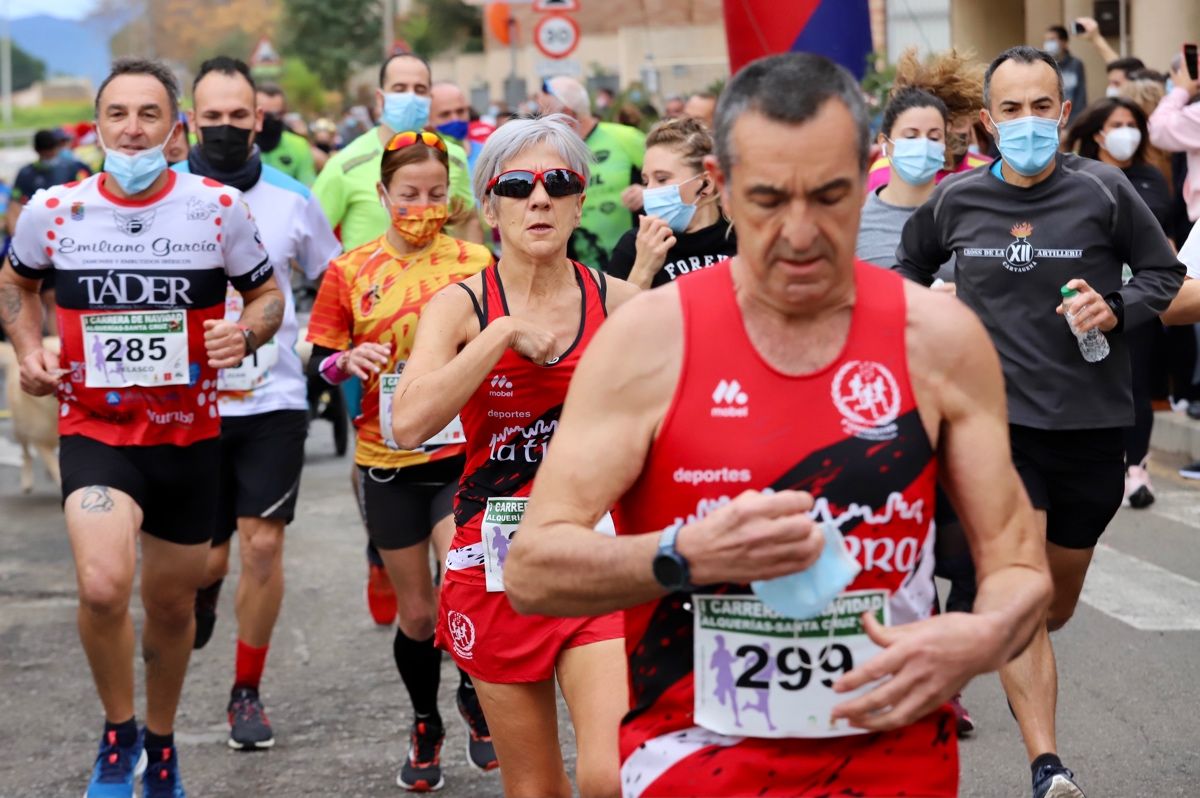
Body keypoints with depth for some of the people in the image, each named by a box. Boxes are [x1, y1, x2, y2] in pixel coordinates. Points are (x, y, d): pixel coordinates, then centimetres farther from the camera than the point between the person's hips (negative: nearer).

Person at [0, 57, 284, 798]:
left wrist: (245, 333, -16)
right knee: (103, 586, -25)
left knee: (172, 603, 16)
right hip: (95, 431, -1)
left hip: (190, 436, 2)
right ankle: (117, 732, 2)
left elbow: (268, 293, 6)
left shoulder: (220, 206, -6)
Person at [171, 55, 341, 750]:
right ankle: (205, 588, 43)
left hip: (273, 401, 0)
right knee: (207, 555, 4)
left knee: (264, 544, -5)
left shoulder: (293, 199, 1)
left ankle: (248, 692, 13)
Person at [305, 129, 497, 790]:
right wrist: (347, 361, -19)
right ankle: (425, 725, 35)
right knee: (416, 612, 10)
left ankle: (475, 697, 12)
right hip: (389, 462, 1)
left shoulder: (475, 263, 0)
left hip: (462, 452, -1)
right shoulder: (350, 272, 0)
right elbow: (316, 367, 2)